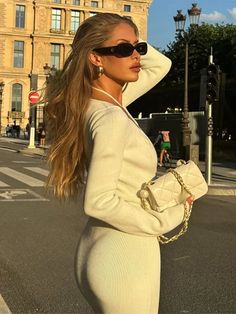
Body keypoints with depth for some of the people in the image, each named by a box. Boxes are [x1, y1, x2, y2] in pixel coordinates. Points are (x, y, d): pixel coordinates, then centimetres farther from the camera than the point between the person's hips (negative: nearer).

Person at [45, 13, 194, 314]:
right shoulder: (111, 118, -23)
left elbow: (161, 65, 15)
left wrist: (129, 40, -1)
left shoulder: (103, 101, 3)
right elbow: (99, 202, -26)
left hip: (107, 251, 9)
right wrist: (166, 219, -16)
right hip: (124, 257, -9)